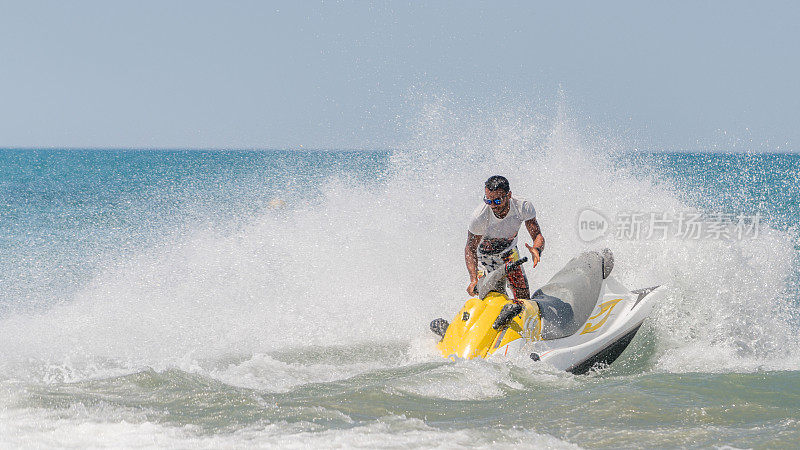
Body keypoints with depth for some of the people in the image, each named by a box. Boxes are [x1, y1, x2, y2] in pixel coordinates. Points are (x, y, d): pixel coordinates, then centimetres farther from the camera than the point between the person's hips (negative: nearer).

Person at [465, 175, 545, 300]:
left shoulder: (523, 207, -28)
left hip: (509, 252, 3)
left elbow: (537, 236, -21)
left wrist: (536, 250, -46)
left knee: (523, 296, -4)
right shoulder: (479, 218, -34)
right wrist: (473, 279, -36)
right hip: (485, 256, -2)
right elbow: (470, 249, -23)